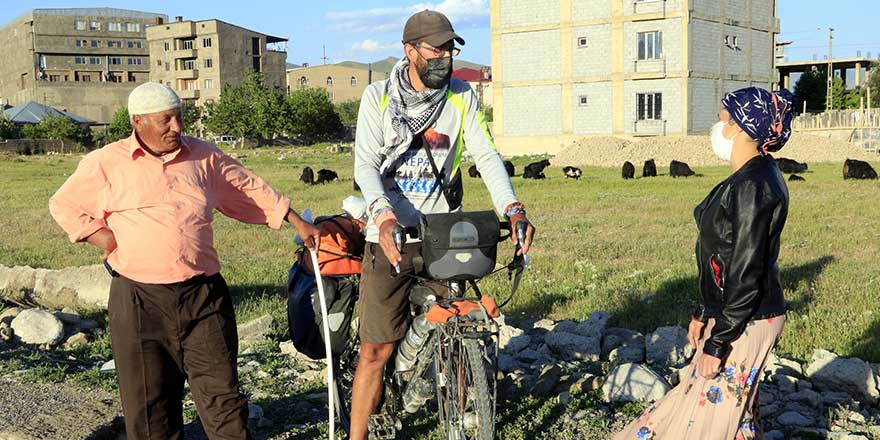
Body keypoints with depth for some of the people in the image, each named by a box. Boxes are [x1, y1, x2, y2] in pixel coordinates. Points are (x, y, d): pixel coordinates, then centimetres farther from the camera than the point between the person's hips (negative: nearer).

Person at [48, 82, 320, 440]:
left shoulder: (204, 156, 10)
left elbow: (251, 190, 16)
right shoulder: (105, 163, 3)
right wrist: (105, 240, -1)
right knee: (149, 401, 7)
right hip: (140, 300, -1)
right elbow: (63, 205, 13)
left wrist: (298, 223, 15)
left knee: (221, 393, 4)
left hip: (204, 294, 1)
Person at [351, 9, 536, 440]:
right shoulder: (378, 96, -1)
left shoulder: (462, 97, 3)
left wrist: (513, 209, -18)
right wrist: (384, 215, -27)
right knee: (376, 351, -3)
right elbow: (366, 163, -9)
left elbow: (486, 155, -1)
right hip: (390, 235, -1)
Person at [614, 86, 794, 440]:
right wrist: (705, 313, 20)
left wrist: (717, 343, -20)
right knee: (734, 408, 18)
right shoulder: (754, 176, 9)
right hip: (735, 315, 10)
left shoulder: (752, 185, -22)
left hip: (745, 323, -10)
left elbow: (746, 274, -23)